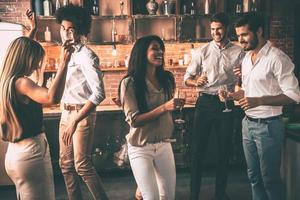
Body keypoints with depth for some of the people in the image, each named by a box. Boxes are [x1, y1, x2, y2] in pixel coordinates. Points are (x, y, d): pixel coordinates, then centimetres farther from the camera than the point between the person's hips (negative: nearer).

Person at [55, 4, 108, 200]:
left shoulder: (86, 55, -16)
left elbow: (99, 93, -25)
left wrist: (75, 121, -26)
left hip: (83, 114, -8)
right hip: (66, 113, 8)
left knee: (82, 165, -4)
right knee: (66, 164, 13)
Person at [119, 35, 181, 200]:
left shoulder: (166, 79, 2)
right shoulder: (129, 83, -13)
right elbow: (133, 120, -18)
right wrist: (164, 108, -25)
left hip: (164, 145, 5)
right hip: (141, 148, -5)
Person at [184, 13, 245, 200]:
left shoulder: (239, 52, 5)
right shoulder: (202, 51, 4)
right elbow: (187, 78, 4)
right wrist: (196, 82, -18)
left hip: (226, 104, 1)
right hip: (205, 102, -1)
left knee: (225, 149, 9)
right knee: (198, 148, 0)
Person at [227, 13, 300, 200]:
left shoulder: (277, 58, -16)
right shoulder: (247, 58, 9)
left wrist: (259, 101, -26)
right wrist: (231, 95, 1)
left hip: (268, 126, -7)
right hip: (248, 123, 7)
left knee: (270, 178, 4)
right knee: (254, 176, 16)